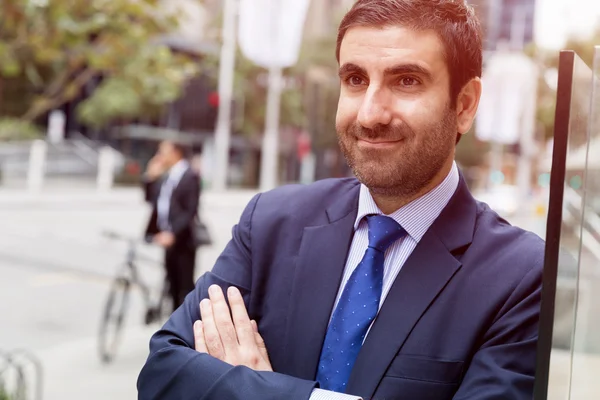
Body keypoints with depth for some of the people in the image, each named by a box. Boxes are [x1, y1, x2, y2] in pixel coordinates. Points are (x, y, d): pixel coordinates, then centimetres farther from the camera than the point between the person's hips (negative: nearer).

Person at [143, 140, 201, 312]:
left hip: (182, 240, -8)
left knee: (185, 285, -3)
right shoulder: (165, 177, 13)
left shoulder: (190, 177, -11)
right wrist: (150, 177, 4)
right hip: (168, 238, 8)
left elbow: (190, 211, -17)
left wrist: (173, 233, -24)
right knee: (173, 285, 14)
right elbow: (151, 199, 15)